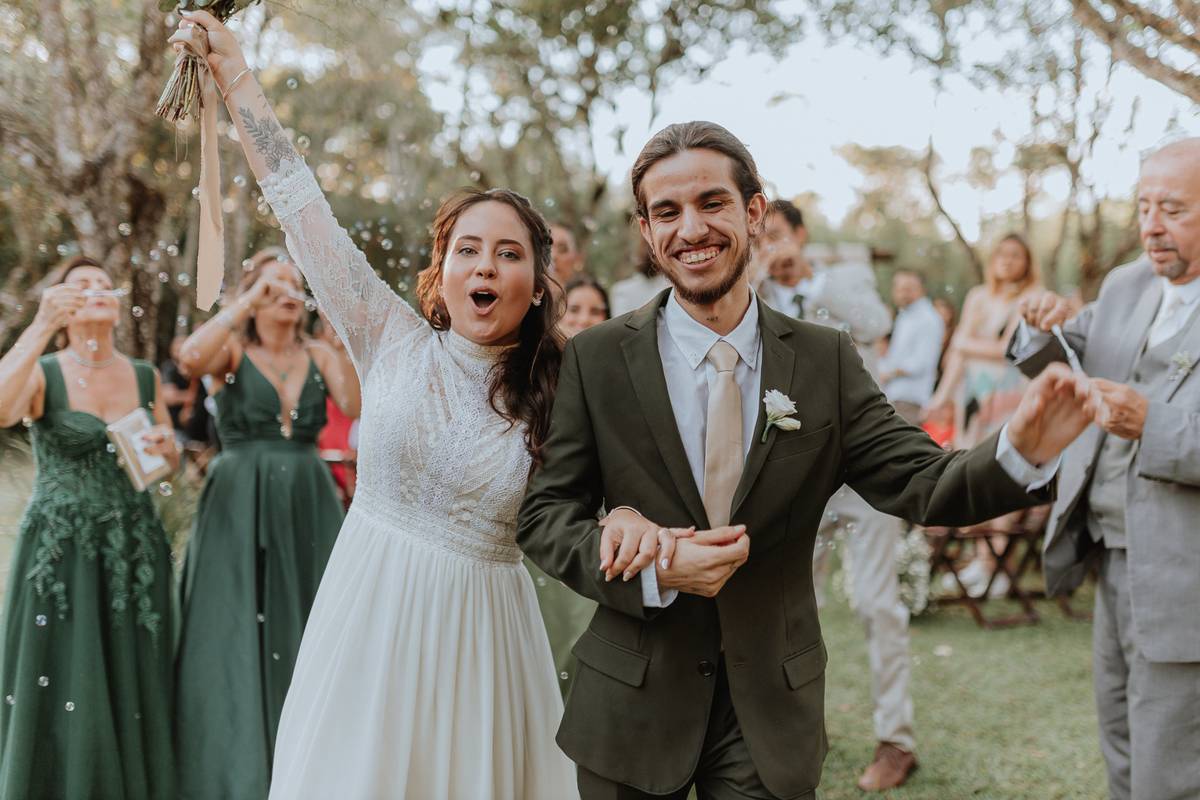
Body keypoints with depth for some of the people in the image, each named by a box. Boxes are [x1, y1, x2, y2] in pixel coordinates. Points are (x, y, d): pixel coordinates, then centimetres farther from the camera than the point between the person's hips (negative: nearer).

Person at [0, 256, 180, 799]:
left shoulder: (145, 378, 9)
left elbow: (173, 463, 17)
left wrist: (166, 446, -7)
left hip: (134, 554, 4)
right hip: (60, 553, -4)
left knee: (132, 691, 7)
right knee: (62, 700, -3)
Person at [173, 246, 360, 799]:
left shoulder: (319, 356, 9)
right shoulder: (232, 351, 1)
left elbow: (356, 406, -8)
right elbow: (191, 359, -22)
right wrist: (249, 300, -18)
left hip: (307, 510, 3)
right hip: (238, 511, -3)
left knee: (303, 635, 5)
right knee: (236, 640, -2)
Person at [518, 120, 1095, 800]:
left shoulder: (827, 361, -1)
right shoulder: (597, 360, -4)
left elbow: (925, 482, -8)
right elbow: (543, 516, -4)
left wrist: (1023, 451, -28)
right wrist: (655, 572, -20)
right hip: (633, 708, 0)